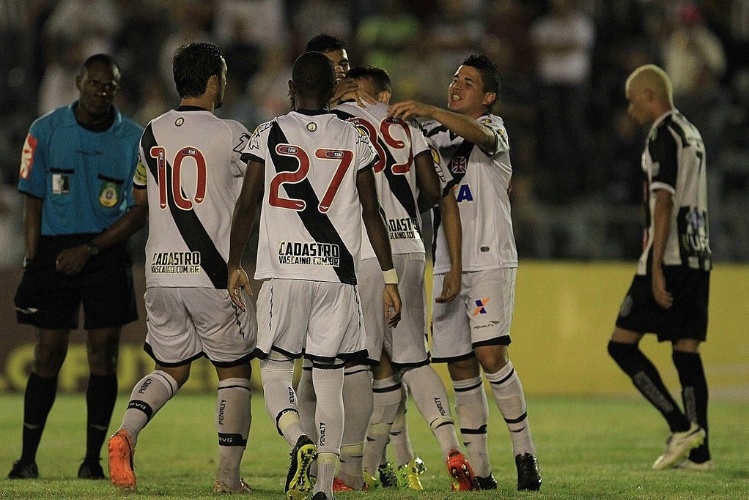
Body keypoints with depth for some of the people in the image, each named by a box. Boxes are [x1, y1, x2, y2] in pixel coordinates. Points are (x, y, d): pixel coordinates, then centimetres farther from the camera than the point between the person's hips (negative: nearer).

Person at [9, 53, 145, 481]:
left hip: (107, 251, 0)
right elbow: (33, 200, 4)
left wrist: (89, 250, -10)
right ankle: (28, 458, 2)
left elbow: (140, 212, -1)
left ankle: (93, 458, 3)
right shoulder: (47, 131, 1)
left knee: (104, 352, -4)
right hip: (54, 251, 0)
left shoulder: (135, 140, 0)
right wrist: (33, 261, -3)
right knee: (49, 352, -3)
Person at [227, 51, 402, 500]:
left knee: (275, 369, 10)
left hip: (283, 273, -1)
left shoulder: (269, 135, 3)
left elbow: (247, 205, 1)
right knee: (329, 383, 6)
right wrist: (390, 279, 10)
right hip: (338, 275, 1)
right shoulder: (355, 140, 7)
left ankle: (300, 441, -18)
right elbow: (372, 213, 6)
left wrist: (234, 266, 12)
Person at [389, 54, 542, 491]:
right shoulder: (436, 136, 19)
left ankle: (525, 452, -7)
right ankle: (479, 470, 5)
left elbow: (479, 134, -24)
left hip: (490, 260, -6)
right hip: (448, 263, 6)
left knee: (490, 355, -18)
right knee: (461, 368, 3)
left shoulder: (493, 127, -1)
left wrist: (428, 111, -41)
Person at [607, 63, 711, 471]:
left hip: (670, 257, -9)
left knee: (622, 343, -5)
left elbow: (664, 202, -16)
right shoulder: (691, 134, 19)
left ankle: (681, 427, -12)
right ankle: (698, 452, 1)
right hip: (698, 257, 9)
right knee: (686, 352, 6)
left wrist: (656, 268, -19)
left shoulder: (663, 134, -9)